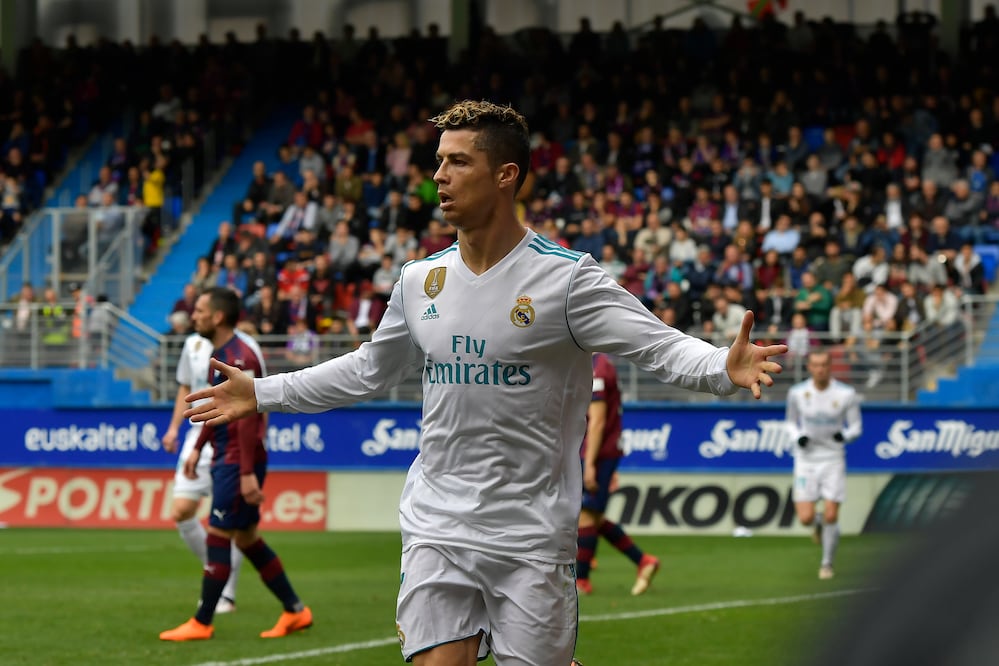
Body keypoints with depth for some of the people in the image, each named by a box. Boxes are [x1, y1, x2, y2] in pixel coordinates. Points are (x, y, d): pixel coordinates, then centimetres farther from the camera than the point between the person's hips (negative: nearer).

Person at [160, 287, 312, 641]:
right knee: (247, 537, 13)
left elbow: (246, 418, -23)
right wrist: (198, 448, 25)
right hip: (225, 459, 10)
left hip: (238, 462, -10)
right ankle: (295, 611, 19)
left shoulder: (239, 357, -18)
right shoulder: (218, 353, 13)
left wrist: (248, 473, -26)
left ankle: (201, 623, 0)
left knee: (218, 536, -5)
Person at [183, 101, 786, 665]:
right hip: (437, 528, 4)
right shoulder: (420, 280, 8)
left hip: (532, 537, -4)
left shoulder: (566, 277, -8)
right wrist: (264, 393, 27)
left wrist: (724, 367, -34)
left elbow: (662, 346, -14)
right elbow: (368, 370, 25)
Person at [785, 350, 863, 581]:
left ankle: (827, 564, 14)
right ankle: (818, 525, 29)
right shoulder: (797, 393, -2)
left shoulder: (846, 394, -7)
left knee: (831, 517, -7)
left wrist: (845, 435, -22)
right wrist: (798, 437, -10)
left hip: (833, 460, -1)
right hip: (806, 460, 1)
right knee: (806, 517, -10)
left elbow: (855, 427, 1)